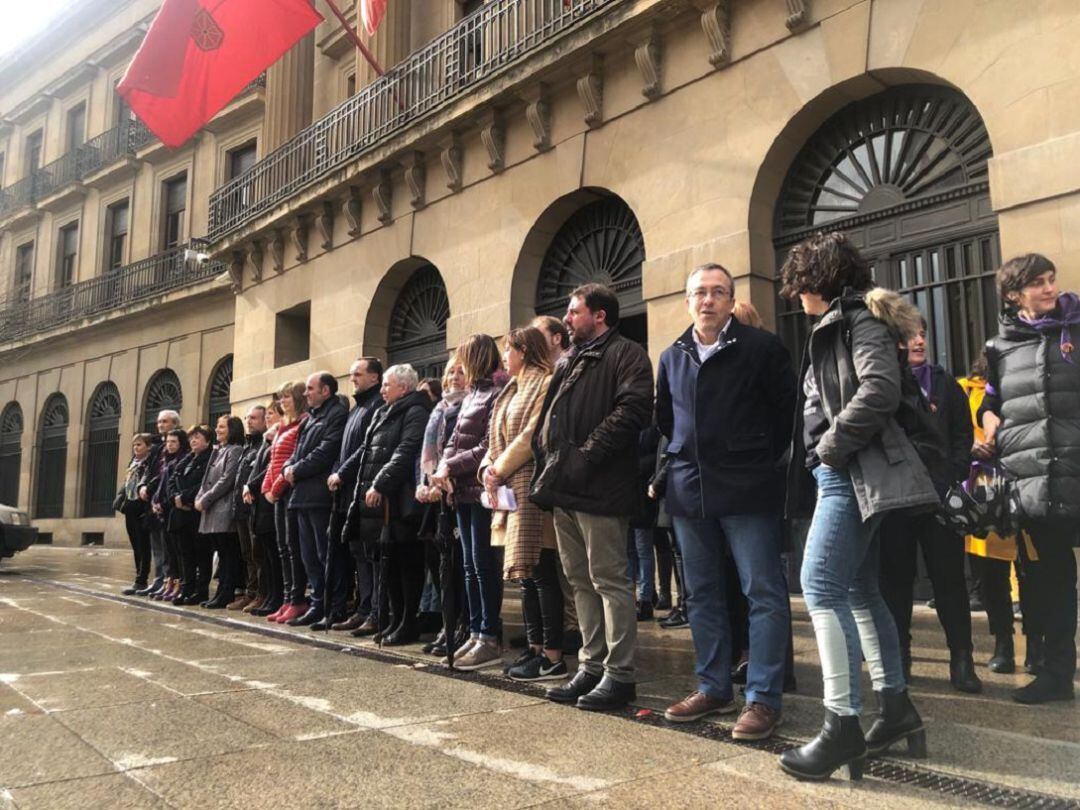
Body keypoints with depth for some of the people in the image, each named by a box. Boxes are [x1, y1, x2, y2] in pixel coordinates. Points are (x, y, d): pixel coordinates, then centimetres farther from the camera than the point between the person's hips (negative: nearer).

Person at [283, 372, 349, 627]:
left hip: (320, 495, -10)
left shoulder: (338, 415, -8)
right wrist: (289, 467, 1)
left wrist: (298, 470, -11)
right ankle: (318, 605, 21)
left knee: (326, 555, -6)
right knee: (310, 556, 13)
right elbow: (299, 451, 21)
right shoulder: (310, 418, 22)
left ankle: (336, 610, 1)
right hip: (304, 495, 10)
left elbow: (325, 452, -17)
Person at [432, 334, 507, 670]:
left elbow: (488, 448, -16)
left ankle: (489, 639, 4)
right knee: (471, 565, 12)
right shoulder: (471, 394, 17)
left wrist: (451, 467, -12)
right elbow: (454, 440, 14)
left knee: (483, 564, -4)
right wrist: (443, 469, -4)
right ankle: (475, 633, 19)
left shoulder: (497, 394, -10)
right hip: (464, 490, 9)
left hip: (482, 489, -9)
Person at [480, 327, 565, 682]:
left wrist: (499, 469, -9)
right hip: (513, 491, 9)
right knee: (527, 573, 11)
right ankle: (535, 648, 19)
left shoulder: (545, 384, -8)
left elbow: (532, 436, -17)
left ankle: (554, 657, -2)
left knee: (542, 572, -7)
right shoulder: (513, 390, 21)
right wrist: (489, 467, 0)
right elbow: (499, 438, 18)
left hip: (534, 489, -9)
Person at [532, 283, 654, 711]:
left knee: (609, 580, -4)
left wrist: (586, 455, -19)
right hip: (563, 487, 9)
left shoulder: (625, 354, -2)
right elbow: (548, 416, 25)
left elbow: (632, 409, -16)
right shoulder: (567, 362, 24)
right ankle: (591, 666, 22)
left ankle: (619, 673, 5)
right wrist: (546, 456, 8)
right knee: (581, 581, 13)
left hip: (599, 487, -9)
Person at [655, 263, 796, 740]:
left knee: (763, 593, -3)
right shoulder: (673, 357, 13)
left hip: (748, 490, -5)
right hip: (689, 490, 5)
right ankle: (713, 688, 24)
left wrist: (765, 458, 3)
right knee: (702, 594, 12)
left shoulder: (761, 348, -3)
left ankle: (763, 698, 5)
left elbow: (788, 408, -1)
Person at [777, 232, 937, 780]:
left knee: (821, 586, -14)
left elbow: (880, 389, -23)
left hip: (853, 471, -11)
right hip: (841, 473, 11)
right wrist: (823, 455, 10)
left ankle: (843, 725, -12)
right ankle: (895, 706, 20)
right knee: (857, 589, 12)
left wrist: (831, 445, -17)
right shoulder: (835, 327, 22)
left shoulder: (859, 318, -8)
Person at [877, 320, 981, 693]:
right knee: (896, 577, 5)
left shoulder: (944, 383, 11)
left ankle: (961, 660, 8)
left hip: (939, 494, 1)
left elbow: (964, 434, 10)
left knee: (949, 577, 2)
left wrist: (954, 476, -2)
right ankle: (899, 658, 16)